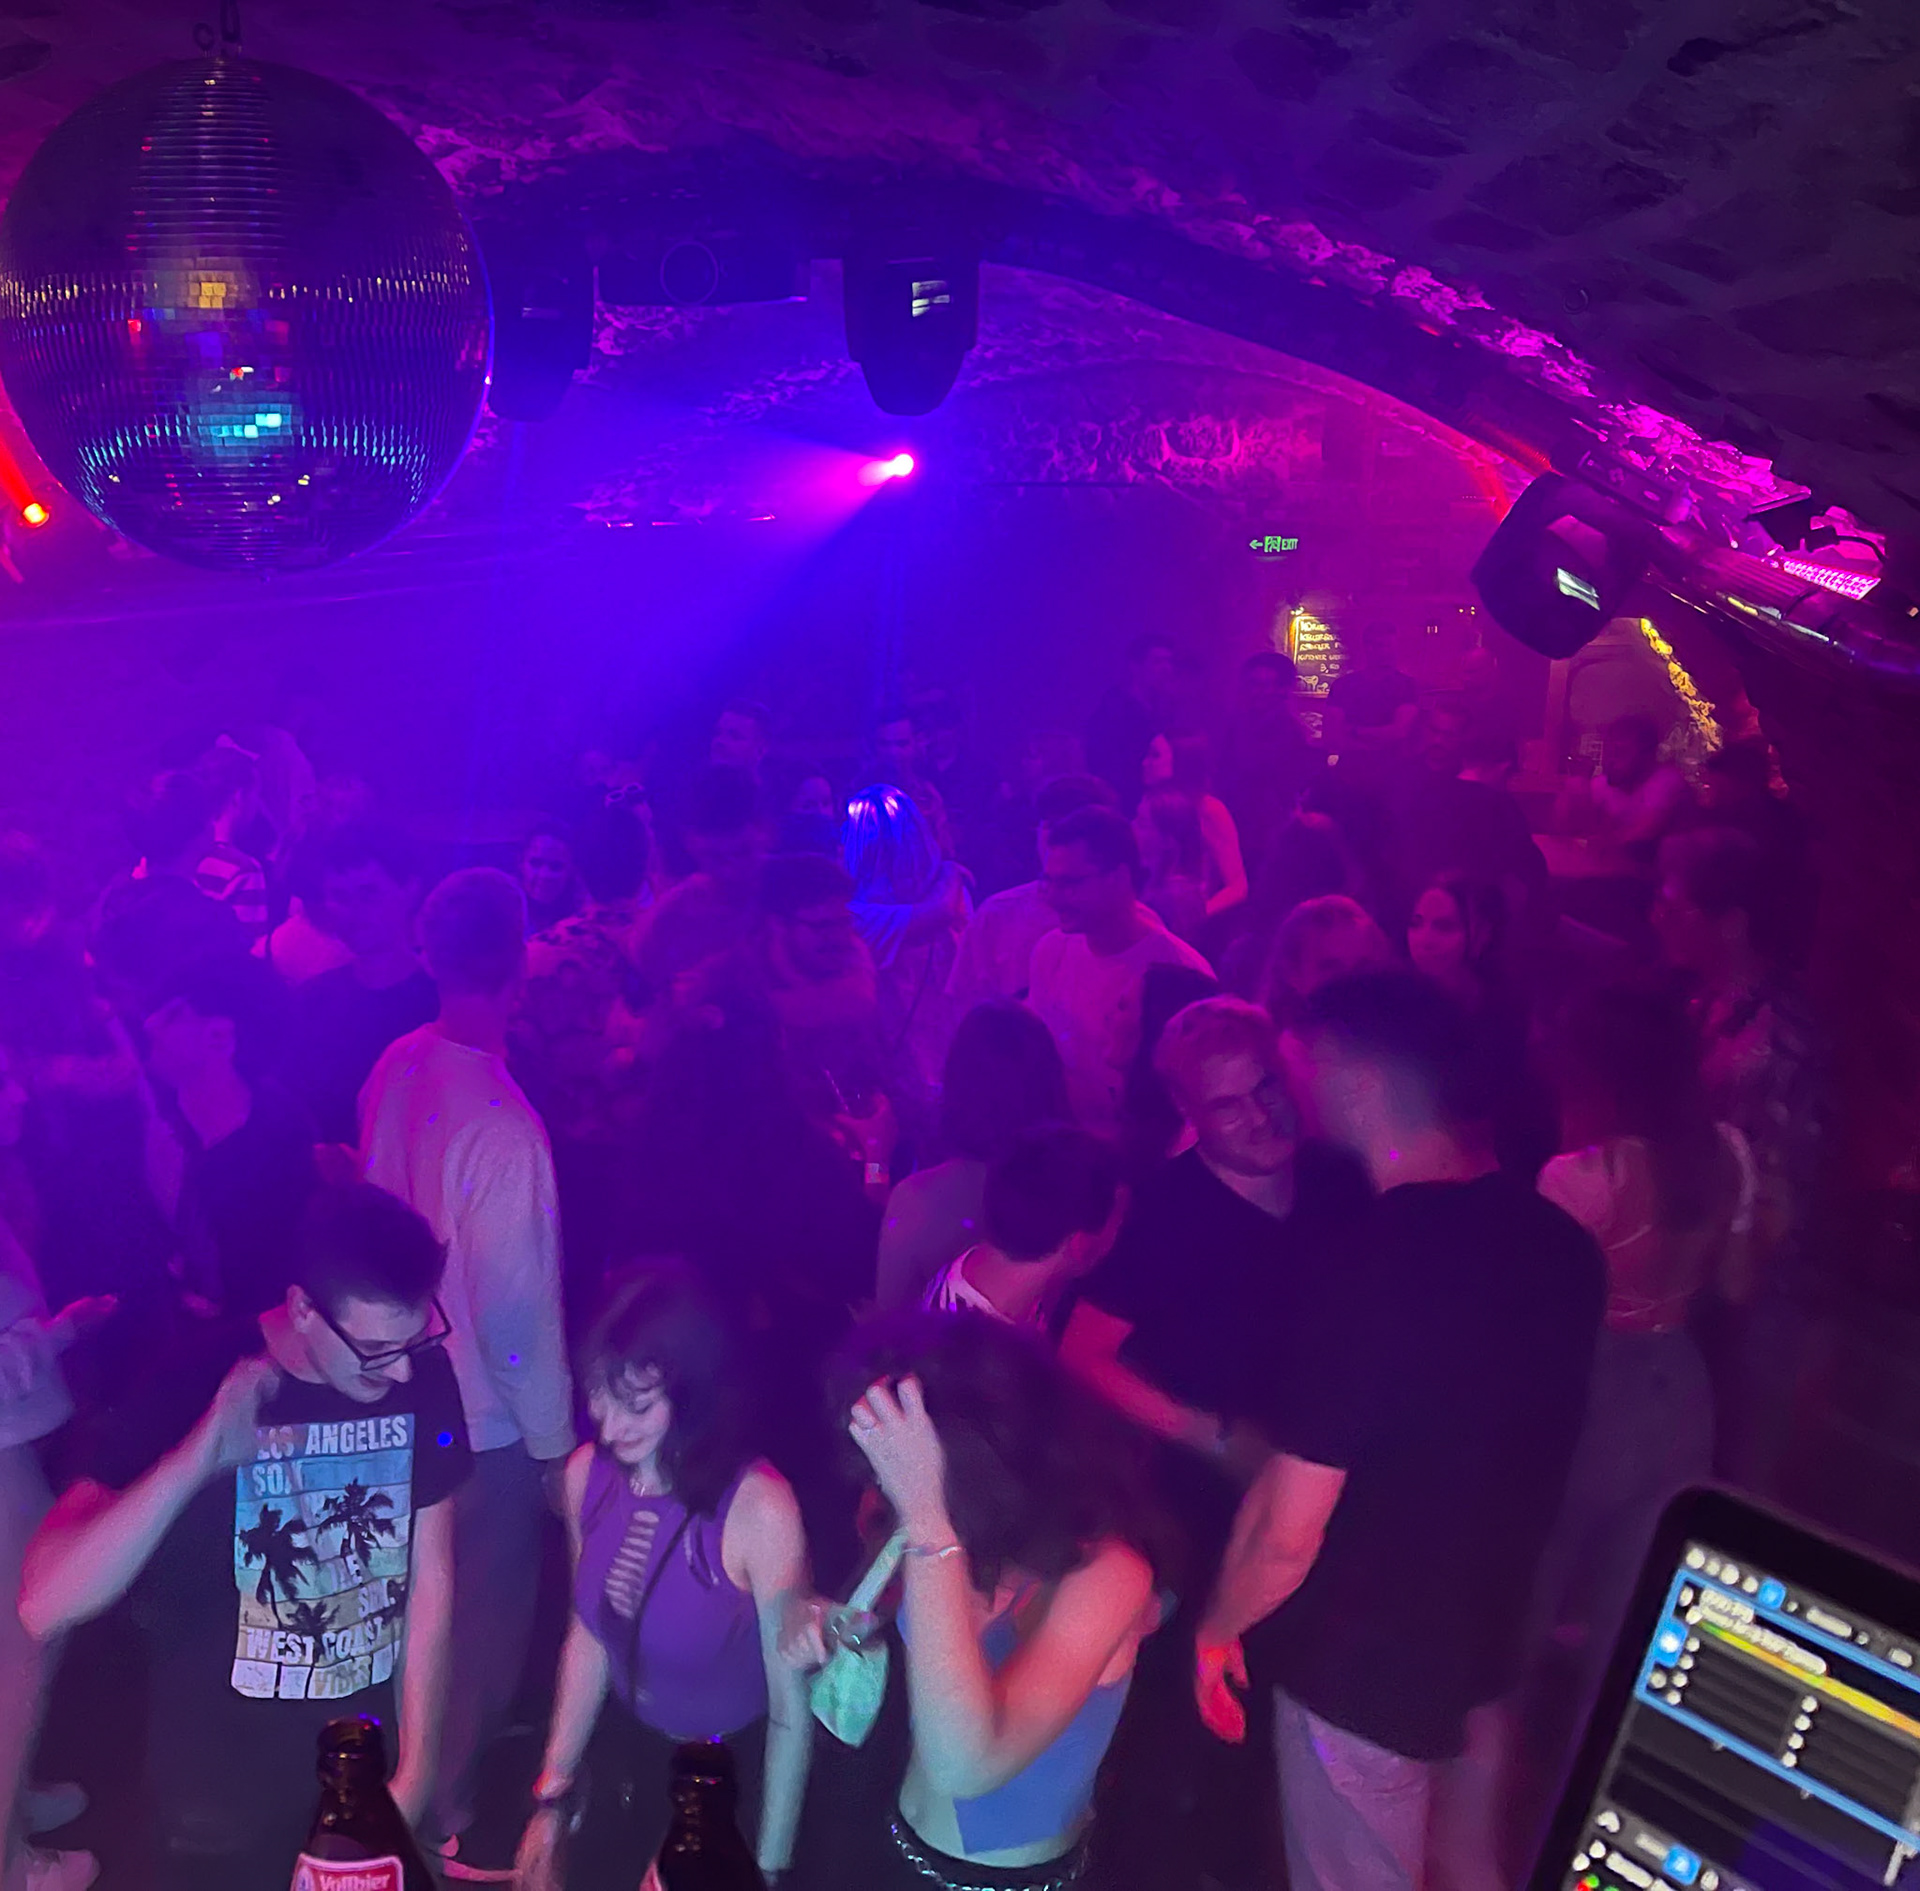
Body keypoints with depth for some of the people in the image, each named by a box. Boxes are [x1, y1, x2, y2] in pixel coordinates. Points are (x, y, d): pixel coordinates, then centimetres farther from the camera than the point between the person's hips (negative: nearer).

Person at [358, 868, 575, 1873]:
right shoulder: (502, 1127, -31)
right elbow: (517, 1305, -26)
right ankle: (443, 1815, 33)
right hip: (487, 1418, -7)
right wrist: (552, 1439, -12)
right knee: (485, 1621, 15)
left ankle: (414, 1777, 50)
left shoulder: (395, 1068, -9)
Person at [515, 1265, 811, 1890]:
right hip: (627, 1751, 5)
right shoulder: (587, 1474, -14)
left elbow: (793, 1710, -21)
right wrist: (551, 1796, 5)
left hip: (735, 1771, -4)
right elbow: (588, 1637, 2)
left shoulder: (758, 1508, -31)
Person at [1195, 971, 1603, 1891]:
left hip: (1363, 1675, -6)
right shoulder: (1562, 1243, -7)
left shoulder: (1374, 1267, -30)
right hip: (1487, 1650, 6)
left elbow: (1286, 1535, -24)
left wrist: (1219, 1628, -6)